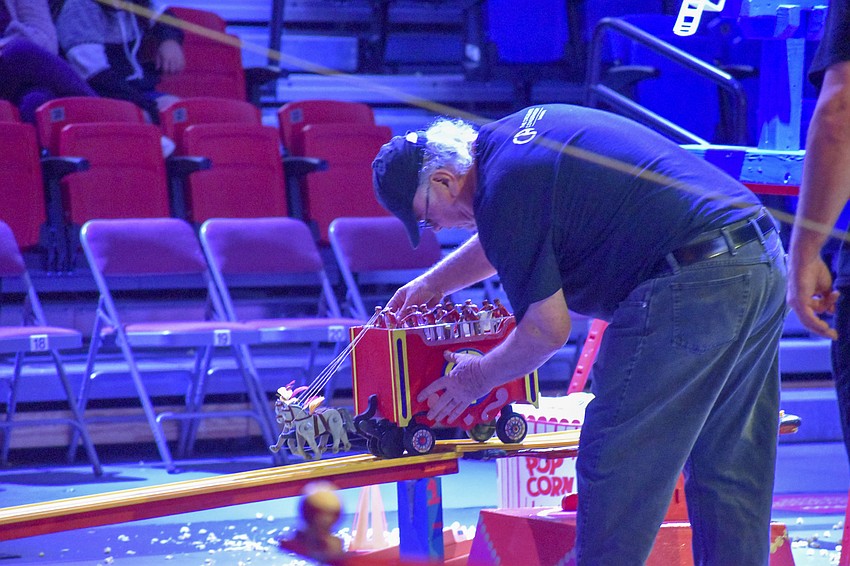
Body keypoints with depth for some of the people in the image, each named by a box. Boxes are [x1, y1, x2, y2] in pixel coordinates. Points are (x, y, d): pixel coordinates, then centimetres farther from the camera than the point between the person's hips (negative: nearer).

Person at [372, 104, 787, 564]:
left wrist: (476, 379, 11)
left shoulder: (503, 193, -10)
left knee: (614, 470, -2)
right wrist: (431, 284, 40)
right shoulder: (516, 131, 18)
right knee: (729, 470, 14)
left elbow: (548, 331, -5)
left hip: (693, 284, -10)